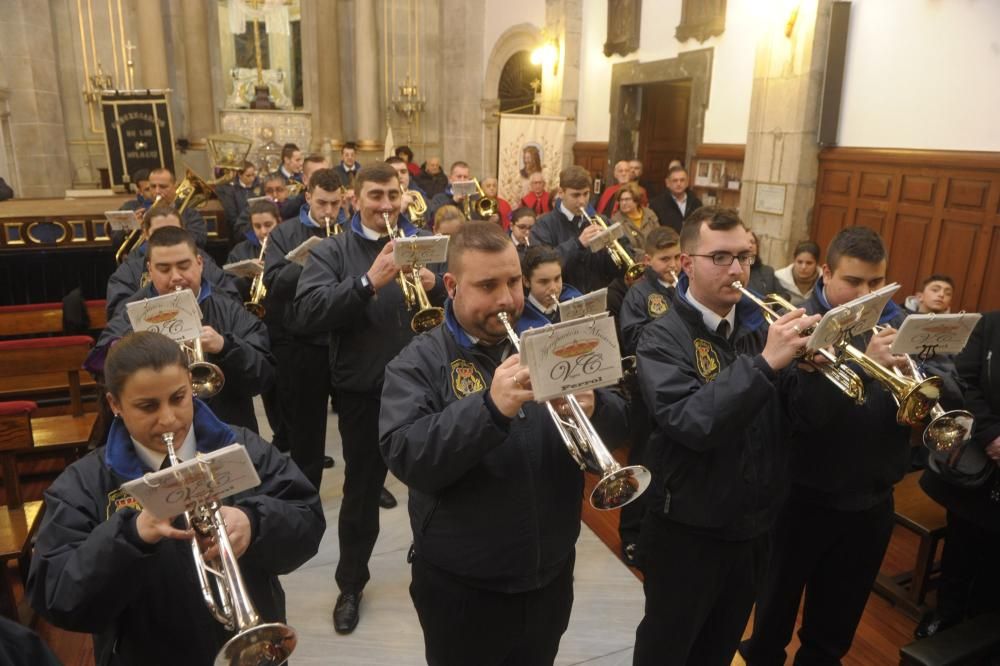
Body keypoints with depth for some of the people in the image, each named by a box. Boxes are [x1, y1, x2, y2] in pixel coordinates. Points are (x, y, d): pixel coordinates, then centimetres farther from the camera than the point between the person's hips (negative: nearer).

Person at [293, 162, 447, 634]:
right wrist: (367, 283, -27)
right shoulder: (332, 251, -2)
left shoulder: (425, 244, 4)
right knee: (361, 489, 12)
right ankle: (351, 584, 33)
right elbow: (306, 315, -16)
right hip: (363, 390, -1)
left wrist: (436, 287, -20)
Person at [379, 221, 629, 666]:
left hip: (551, 575, 4)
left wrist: (594, 408, -23)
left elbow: (620, 421, 0)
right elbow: (406, 459, -24)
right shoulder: (418, 363, -12)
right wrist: (490, 407, -35)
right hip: (462, 585, -4)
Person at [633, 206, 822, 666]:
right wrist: (765, 363, -34)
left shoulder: (757, 325, 1)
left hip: (753, 525, 6)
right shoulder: (662, 338, -16)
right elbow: (693, 424, -31)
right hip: (687, 532, -5)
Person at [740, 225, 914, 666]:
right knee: (778, 601, 17)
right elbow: (798, 412, -27)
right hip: (804, 494, -4)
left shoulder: (897, 325, 1)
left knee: (840, 613, 23)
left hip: (872, 498, 4)